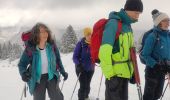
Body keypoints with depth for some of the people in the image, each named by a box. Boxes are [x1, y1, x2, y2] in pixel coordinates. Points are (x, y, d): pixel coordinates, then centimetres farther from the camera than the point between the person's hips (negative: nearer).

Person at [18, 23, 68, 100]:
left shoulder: (52, 45, -10)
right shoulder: (30, 48, -18)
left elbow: (58, 59, 7)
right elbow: (22, 63, -9)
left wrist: (63, 72, 8)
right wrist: (23, 73, -29)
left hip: (51, 76, 2)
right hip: (37, 79, -1)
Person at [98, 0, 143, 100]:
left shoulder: (127, 25, 12)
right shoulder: (113, 23, -15)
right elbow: (105, 50, -22)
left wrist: (131, 70, 17)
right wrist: (108, 73, -22)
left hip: (124, 71, 9)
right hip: (115, 72, -9)